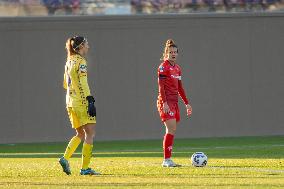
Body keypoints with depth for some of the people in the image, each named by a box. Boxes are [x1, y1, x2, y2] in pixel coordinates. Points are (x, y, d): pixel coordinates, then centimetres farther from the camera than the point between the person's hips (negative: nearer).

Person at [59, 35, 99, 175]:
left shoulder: (69, 61, 15)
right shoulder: (81, 61, -10)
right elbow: (83, 82, -18)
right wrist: (90, 100, -19)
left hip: (70, 101, 8)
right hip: (81, 101, -8)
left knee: (80, 134, 17)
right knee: (90, 133, -4)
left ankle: (65, 158, 1)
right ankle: (85, 168, -8)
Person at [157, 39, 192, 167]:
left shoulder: (177, 68, 15)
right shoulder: (163, 67, -8)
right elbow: (161, 86, -14)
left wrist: (187, 103, 19)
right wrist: (164, 103, -23)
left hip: (174, 102, 8)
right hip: (165, 102, -8)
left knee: (171, 131, 7)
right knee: (171, 129, -16)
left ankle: (167, 161, 10)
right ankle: (167, 160, -15)